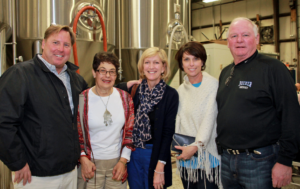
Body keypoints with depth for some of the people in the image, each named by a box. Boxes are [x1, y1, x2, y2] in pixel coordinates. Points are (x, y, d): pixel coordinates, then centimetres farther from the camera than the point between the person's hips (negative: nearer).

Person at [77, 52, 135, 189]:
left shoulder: (125, 98, 2)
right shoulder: (82, 99, -5)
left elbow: (130, 132, 4)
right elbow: (76, 134, 0)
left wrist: (123, 161, 0)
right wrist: (83, 159, -9)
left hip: (117, 163, 2)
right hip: (90, 164, -2)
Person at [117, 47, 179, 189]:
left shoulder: (170, 94, -8)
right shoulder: (134, 89, 3)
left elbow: (168, 133, -10)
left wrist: (160, 168, -14)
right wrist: (125, 86, -6)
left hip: (155, 154, -3)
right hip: (132, 153, 4)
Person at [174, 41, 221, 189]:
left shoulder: (213, 85, -8)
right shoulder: (181, 89, 11)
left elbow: (209, 119, -16)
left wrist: (196, 146, -22)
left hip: (207, 154, -5)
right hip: (185, 156, 5)